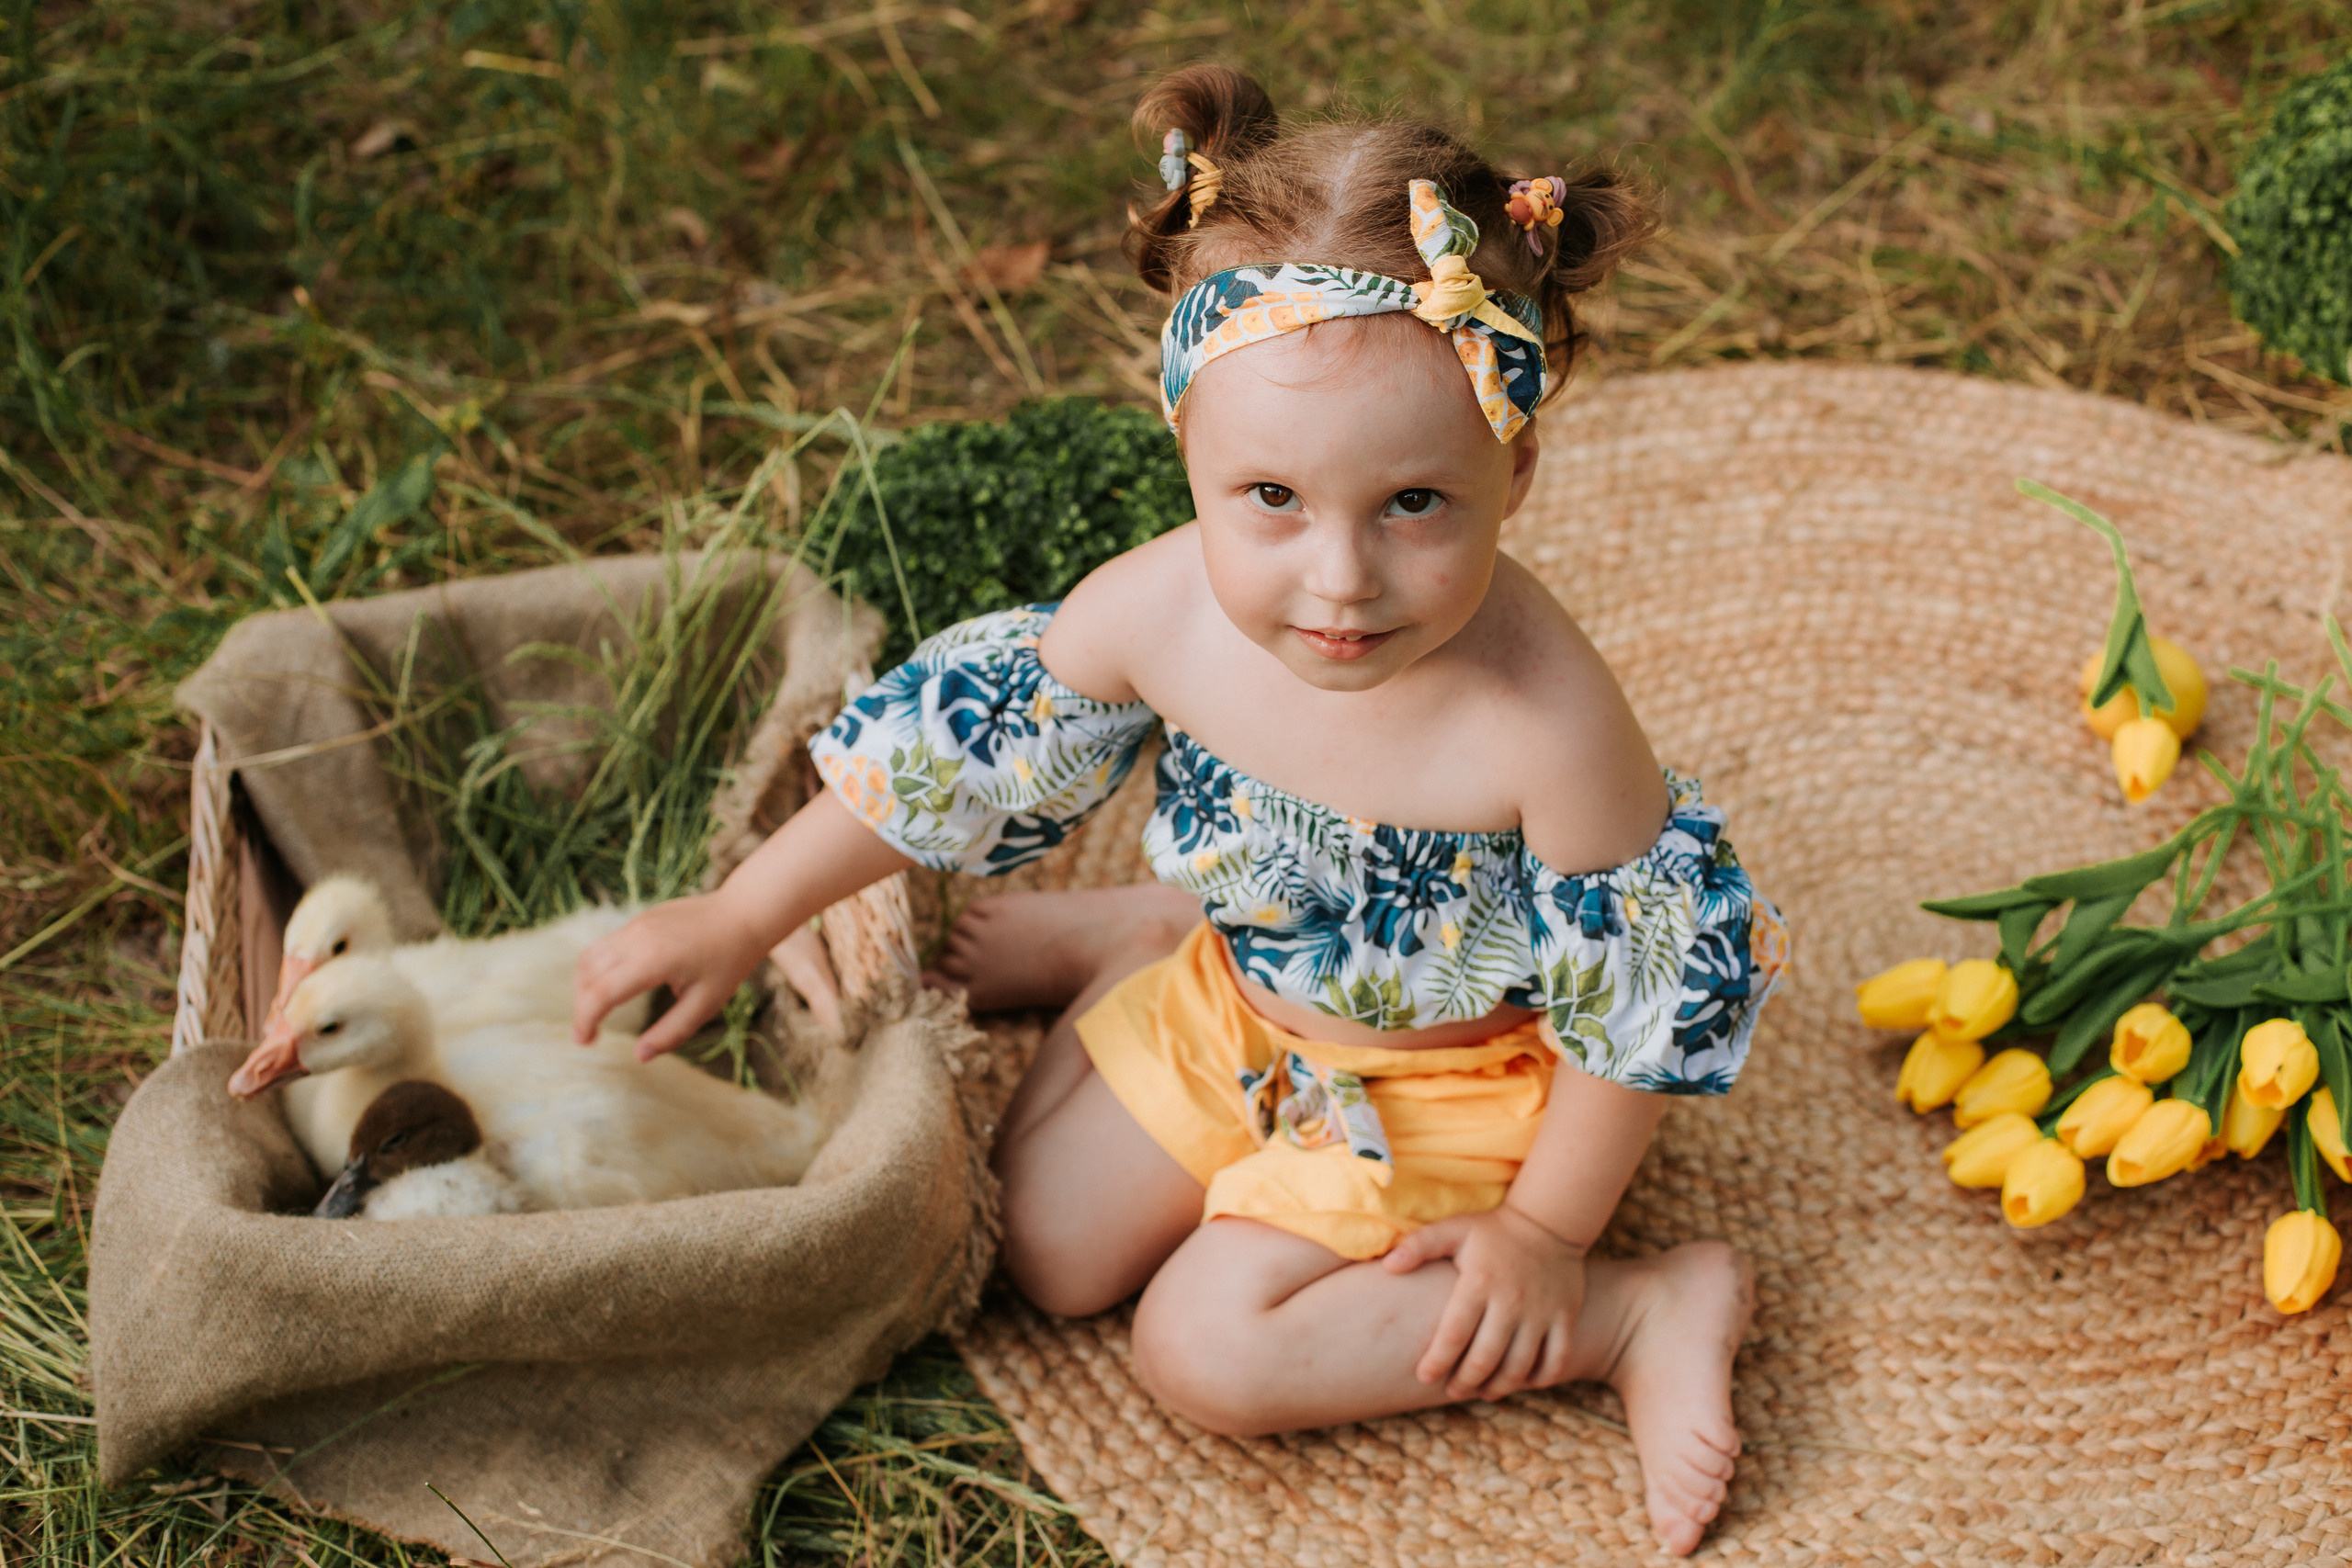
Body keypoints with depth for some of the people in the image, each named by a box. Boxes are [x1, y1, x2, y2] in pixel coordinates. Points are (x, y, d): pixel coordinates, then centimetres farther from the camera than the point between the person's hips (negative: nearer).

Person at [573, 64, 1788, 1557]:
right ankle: (1140, 936, 32)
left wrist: (1546, 1227, -13)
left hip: (1443, 1078, -5)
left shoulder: (1545, 721, -38)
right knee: (1049, 1249, 10)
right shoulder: (1166, 609, -26)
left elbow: (1640, 987, -23)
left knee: (1207, 1345, -13)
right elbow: (965, 740, -8)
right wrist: (741, 919, -1)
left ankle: (1649, 1310, -4)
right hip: (1238, 1003, 5)